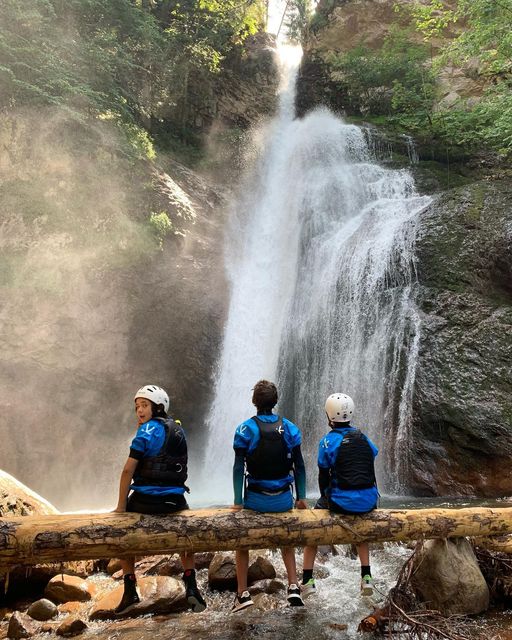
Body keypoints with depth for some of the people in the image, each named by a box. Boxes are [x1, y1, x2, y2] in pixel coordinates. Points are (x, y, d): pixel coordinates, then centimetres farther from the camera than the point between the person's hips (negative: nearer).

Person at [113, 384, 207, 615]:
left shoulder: (147, 430, -10)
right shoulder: (178, 429, 9)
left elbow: (128, 470, -12)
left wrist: (121, 506, -5)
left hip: (145, 500, -5)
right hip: (174, 500, 5)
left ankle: (130, 590, 22)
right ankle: (191, 586, 26)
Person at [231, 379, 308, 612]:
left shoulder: (245, 429, -10)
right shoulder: (290, 429, -2)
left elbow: (239, 468, -12)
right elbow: (299, 466, 0)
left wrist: (238, 502, -6)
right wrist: (301, 497, 8)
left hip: (255, 499, -2)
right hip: (284, 499, 3)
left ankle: (243, 593, 21)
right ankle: (293, 587, 19)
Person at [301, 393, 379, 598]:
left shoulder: (328, 440, -8)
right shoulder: (363, 437, 6)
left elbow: (323, 477, -4)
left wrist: (326, 499, 14)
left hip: (341, 502, -4)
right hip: (369, 501, 4)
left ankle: (307, 580, 19)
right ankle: (366, 577, 31)